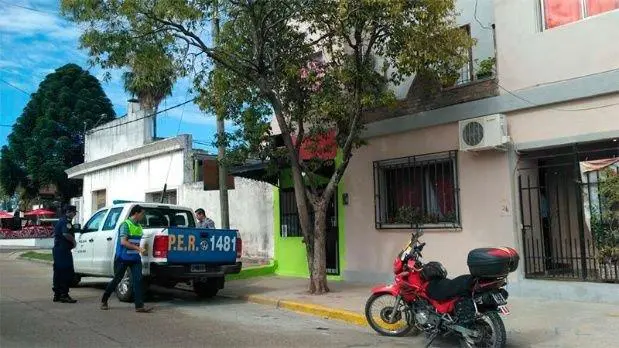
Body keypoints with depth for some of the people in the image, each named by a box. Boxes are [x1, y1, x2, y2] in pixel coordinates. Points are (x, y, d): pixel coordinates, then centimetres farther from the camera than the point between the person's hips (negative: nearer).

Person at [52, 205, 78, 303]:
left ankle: (57, 295, 19)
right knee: (67, 273, -8)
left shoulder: (60, 221, 20)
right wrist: (73, 241, -14)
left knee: (58, 273, 13)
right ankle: (64, 295, -9)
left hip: (57, 249, 11)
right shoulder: (66, 221, -12)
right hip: (63, 250, -11)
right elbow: (66, 234, -30)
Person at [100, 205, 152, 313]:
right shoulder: (125, 225, -13)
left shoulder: (139, 226, 11)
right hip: (123, 258, -6)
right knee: (117, 280, 5)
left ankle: (139, 306, -6)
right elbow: (123, 242, -21)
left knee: (138, 280, -5)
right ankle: (104, 301, 26)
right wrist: (138, 248, -24)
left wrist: (140, 249, 10)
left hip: (135, 258, 6)